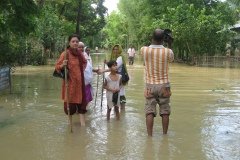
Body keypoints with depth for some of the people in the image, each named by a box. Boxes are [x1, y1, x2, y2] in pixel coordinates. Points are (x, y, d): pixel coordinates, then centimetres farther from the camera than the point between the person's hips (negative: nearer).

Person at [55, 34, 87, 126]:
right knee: (70, 100, 3)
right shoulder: (65, 54, -12)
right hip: (70, 81, -5)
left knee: (81, 100, 2)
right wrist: (62, 65, -30)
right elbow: (57, 66, -11)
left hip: (79, 81, 5)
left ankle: (82, 122, 4)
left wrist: (82, 69, 10)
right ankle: (70, 121, 19)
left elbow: (84, 62, 25)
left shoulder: (79, 52, 5)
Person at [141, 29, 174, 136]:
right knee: (165, 112, 10)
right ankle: (164, 134, 18)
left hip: (150, 86, 0)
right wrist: (169, 45, 19)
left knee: (150, 111, 1)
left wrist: (154, 40, 14)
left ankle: (150, 135, -1)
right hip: (164, 86, 0)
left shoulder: (144, 50, -9)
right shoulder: (168, 52, -11)